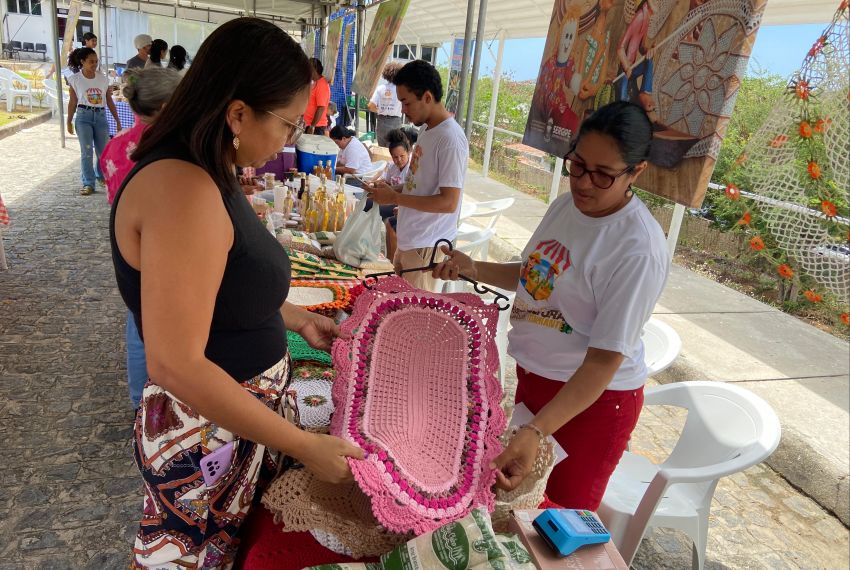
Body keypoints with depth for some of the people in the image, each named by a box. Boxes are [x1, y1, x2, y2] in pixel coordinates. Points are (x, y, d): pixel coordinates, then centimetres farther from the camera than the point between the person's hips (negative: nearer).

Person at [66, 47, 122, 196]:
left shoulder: (103, 79, 5)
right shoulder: (75, 80, 0)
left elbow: (109, 101, 9)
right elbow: (72, 102, 5)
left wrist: (117, 120, 7)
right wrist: (69, 122, 4)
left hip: (101, 116, 2)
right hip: (84, 116, -2)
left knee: (102, 150, 6)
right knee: (87, 151, -7)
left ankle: (101, 175, 33)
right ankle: (88, 184, -2)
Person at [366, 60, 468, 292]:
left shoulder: (450, 139, -20)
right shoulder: (427, 129, 10)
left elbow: (448, 202, -24)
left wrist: (395, 197, -20)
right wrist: (391, 188, 4)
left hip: (426, 246, -9)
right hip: (409, 239, 9)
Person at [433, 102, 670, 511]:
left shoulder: (638, 249, -26)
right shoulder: (566, 204, -2)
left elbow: (605, 359, -28)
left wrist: (536, 431, -36)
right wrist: (474, 270, -2)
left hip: (592, 396, -7)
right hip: (532, 374, 7)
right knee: (520, 498, 24)